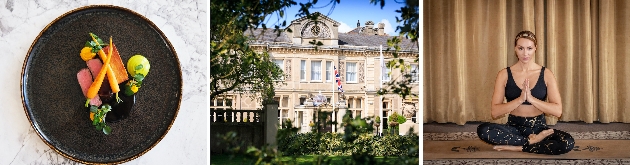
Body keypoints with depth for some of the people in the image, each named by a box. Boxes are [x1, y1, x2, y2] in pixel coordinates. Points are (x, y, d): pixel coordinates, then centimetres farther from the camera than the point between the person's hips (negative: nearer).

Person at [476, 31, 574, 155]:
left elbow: (557, 110, -8)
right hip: (514, 127, 0)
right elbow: (495, 112, -8)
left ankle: (517, 147, -17)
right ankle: (532, 141, -17)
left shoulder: (546, 74, 1)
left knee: (568, 142, -30)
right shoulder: (504, 74, 0)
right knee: (483, 130, -31)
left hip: (539, 127, 0)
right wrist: (520, 99, -21)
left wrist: (531, 99, -21)